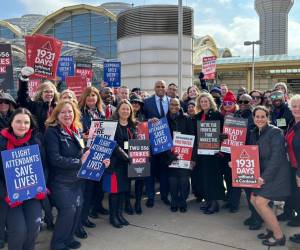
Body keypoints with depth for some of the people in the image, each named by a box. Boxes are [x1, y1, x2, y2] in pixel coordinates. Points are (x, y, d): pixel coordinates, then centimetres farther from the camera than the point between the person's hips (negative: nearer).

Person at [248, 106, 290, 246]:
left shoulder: (275, 132, -14)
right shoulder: (253, 133, 9)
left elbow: (277, 157, -20)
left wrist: (265, 177, -22)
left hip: (275, 175, -8)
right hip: (262, 174, 8)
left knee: (261, 202, -12)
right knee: (254, 200, 6)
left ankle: (279, 236, 5)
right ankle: (270, 229, 26)